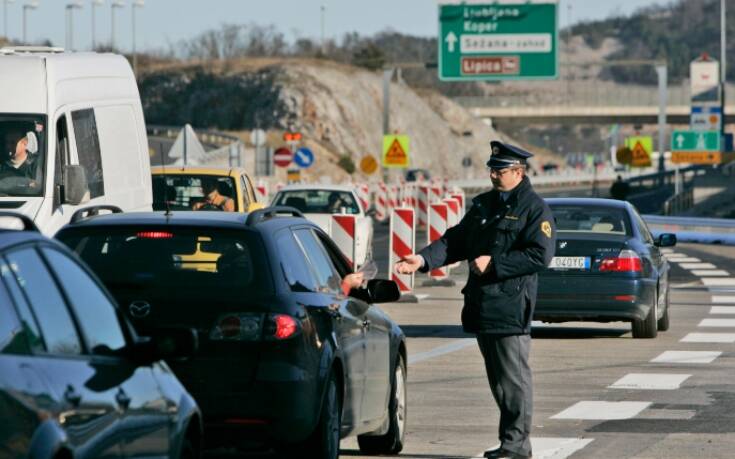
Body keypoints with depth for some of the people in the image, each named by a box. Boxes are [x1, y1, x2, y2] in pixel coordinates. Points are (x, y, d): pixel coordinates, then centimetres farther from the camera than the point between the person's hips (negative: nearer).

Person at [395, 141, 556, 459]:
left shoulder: (534, 209, -5)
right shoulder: (484, 205, 18)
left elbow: (540, 255, -15)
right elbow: (455, 240, 14)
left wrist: (493, 263, -17)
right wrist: (423, 259, -3)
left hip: (510, 308, -8)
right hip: (481, 304, 8)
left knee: (513, 378, -6)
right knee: (497, 379, 13)